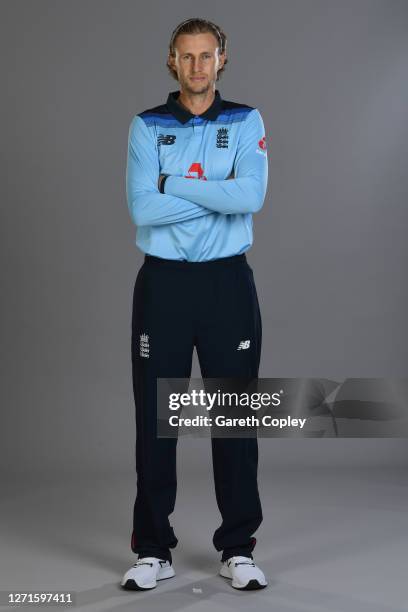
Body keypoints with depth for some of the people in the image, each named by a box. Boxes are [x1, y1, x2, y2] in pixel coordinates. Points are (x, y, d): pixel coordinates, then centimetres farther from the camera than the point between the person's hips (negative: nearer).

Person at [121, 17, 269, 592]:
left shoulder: (246, 123, 4)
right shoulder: (147, 126, 4)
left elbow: (251, 195, -15)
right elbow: (143, 207, -12)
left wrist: (175, 183, -11)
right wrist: (218, 194, -11)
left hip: (228, 281, 0)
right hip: (163, 282, 0)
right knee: (155, 416, 4)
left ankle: (239, 548, 16)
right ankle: (153, 549, 16)